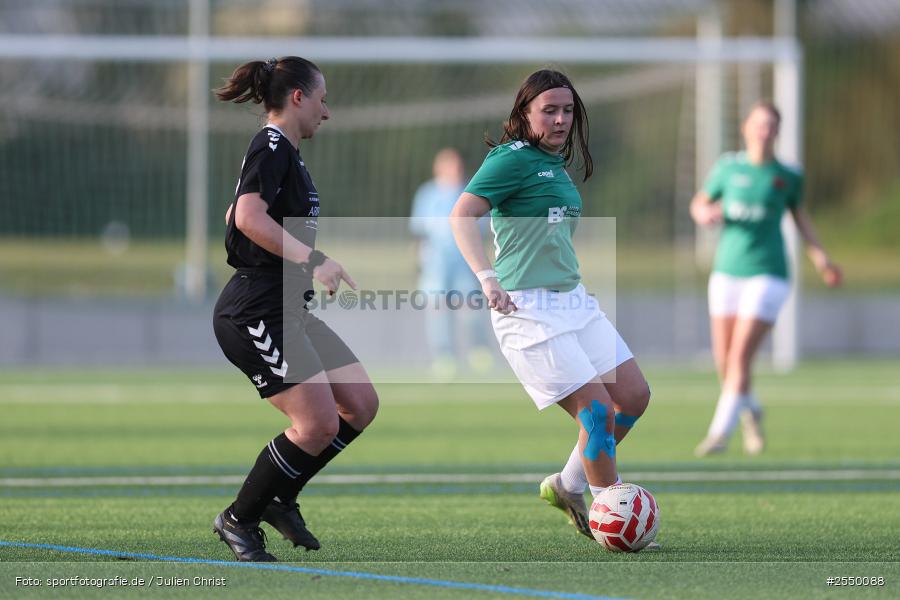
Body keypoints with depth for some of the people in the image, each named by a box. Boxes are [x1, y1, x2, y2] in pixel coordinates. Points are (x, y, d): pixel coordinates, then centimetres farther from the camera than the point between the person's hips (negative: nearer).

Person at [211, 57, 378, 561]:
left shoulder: (285, 152, 18)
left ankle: (279, 499, 16)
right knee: (319, 423, -14)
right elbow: (249, 217, -27)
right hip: (255, 314, -10)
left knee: (362, 405, 6)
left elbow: (235, 215, 30)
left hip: (287, 311, 10)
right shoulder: (272, 147, -12)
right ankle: (239, 519, 2)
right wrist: (314, 261, -29)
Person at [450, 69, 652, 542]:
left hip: (573, 301, 9)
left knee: (634, 396, 6)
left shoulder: (556, 166, 16)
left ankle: (568, 486, 20)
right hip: (528, 308, -9)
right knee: (598, 412, -12)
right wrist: (487, 278, -31)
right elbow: (462, 215, -21)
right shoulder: (514, 159, -10)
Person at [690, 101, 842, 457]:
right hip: (727, 271, 3)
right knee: (724, 362, 4)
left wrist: (820, 258, 13)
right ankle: (751, 413, 33)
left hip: (767, 274, -3)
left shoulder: (787, 177, 1)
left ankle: (720, 433, -13)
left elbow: (799, 215, 18)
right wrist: (704, 214, -10)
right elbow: (699, 203, 14)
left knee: (740, 356, -15)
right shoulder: (729, 167, 3)